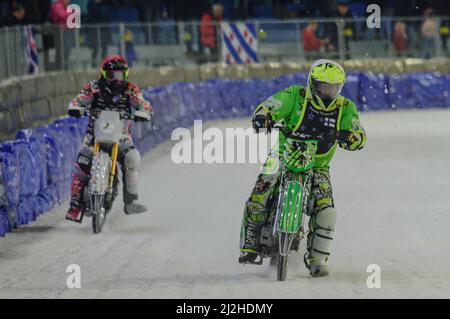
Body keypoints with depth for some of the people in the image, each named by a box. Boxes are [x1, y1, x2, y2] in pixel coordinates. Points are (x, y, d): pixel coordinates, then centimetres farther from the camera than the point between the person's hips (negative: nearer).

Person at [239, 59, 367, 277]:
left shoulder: (345, 108, -1)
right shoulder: (295, 96, -7)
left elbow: (360, 137, -7)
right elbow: (267, 108, -7)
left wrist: (349, 136, -32)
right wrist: (262, 118, -32)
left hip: (317, 167, 2)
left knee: (326, 212, -16)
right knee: (258, 200, -20)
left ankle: (317, 259, -3)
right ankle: (250, 245, -4)